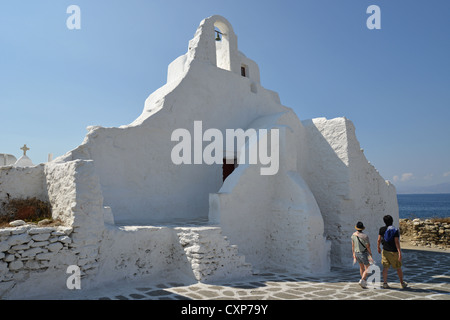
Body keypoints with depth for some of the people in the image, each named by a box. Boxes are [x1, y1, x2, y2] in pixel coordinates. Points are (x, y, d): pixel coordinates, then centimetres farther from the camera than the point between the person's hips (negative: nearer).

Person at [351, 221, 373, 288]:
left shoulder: (353, 235, -5)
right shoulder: (365, 236, -23)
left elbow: (353, 246, 2)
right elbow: (368, 246, -17)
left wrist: (354, 255, 11)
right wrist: (370, 253, -1)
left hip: (356, 253, 6)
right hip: (363, 254, -6)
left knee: (361, 267, 23)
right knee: (367, 269, 5)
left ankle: (364, 281, 34)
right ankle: (362, 281, -10)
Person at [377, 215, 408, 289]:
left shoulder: (382, 229, -3)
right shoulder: (395, 230, -12)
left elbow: (379, 240, 0)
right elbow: (396, 242, -18)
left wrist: (378, 247, 16)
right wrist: (400, 253, -18)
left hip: (385, 251, 2)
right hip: (394, 252, -2)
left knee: (385, 267, 4)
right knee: (398, 268, 13)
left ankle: (385, 283, -3)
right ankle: (402, 283, 27)